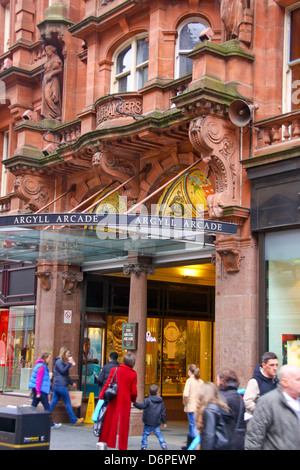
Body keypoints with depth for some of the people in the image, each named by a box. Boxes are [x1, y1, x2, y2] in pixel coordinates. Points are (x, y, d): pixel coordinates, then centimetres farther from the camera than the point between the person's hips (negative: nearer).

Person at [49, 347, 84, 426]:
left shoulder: (62, 362, 22)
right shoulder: (59, 361, -10)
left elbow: (66, 375, 28)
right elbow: (63, 371, -22)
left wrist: (71, 383, 30)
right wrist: (69, 363, -16)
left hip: (56, 386, 10)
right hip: (61, 385, -10)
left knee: (53, 403, 7)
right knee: (68, 403, -2)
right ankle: (74, 420, 5)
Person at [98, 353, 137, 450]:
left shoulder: (114, 370, -3)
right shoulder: (133, 374, -5)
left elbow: (107, 385, -4)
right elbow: (134, 391, -4)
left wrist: (101, 397, 1)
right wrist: (133, 400, 16)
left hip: (114, 401, 1)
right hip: (125, 401, -1)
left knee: (109, 423, 9)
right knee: (123, 424, 7)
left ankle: (103, 443, 11)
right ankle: (122, 446, 10)